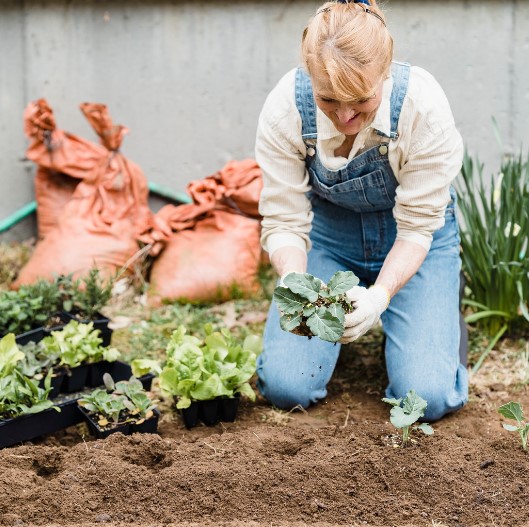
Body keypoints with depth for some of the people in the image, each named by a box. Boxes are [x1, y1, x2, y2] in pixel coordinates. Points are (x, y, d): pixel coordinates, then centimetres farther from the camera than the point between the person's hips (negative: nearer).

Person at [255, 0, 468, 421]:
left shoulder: (424, 106, -30)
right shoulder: (285, 108, -26)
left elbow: (416, 226, -23)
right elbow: (284, 220, -19)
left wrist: (380, 294, -39)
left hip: (411, 241, -1)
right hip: (329, 232, 2)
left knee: (429, 397, -15)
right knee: (285, 386, -13)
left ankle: (446, 307, 18)